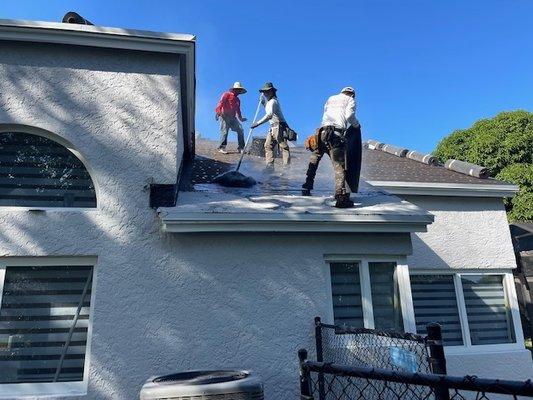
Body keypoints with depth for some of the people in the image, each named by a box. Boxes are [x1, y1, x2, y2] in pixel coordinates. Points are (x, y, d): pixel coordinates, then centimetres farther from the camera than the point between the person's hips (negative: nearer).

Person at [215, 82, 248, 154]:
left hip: (233, 117, 7)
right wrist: (217, 111, -24)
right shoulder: (227, 94, 1)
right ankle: (221, 147, -5)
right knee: (225, 131, -13)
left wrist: (240, 118, 31)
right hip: (225, 116, -7)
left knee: (240, 130, -2)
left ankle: (241, 148, 2)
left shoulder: (237, 100, 23)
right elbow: (221, 102, -11)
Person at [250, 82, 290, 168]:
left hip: (279, 126, -10)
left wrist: (257, 123, -33)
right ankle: (270, 165, 6)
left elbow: (269, 115, -28)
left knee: (283, 147, -10)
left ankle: (287, 166, -12)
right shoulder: (269, 102, 18)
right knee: (268, 146, 6)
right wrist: (263, 101, 15)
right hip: (273, 127, 10)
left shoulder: (273, 101, -14)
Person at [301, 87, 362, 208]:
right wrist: (356, 125, 17)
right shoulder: (351, 100, 16)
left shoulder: (331, 98, 30)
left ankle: (306, 188, 25)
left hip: (323, 130, 5)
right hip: (336, 133, -5)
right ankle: (341, 196, -21)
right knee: (339, 164, -11)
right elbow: (349, 116, 1)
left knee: (314, 159, 21)